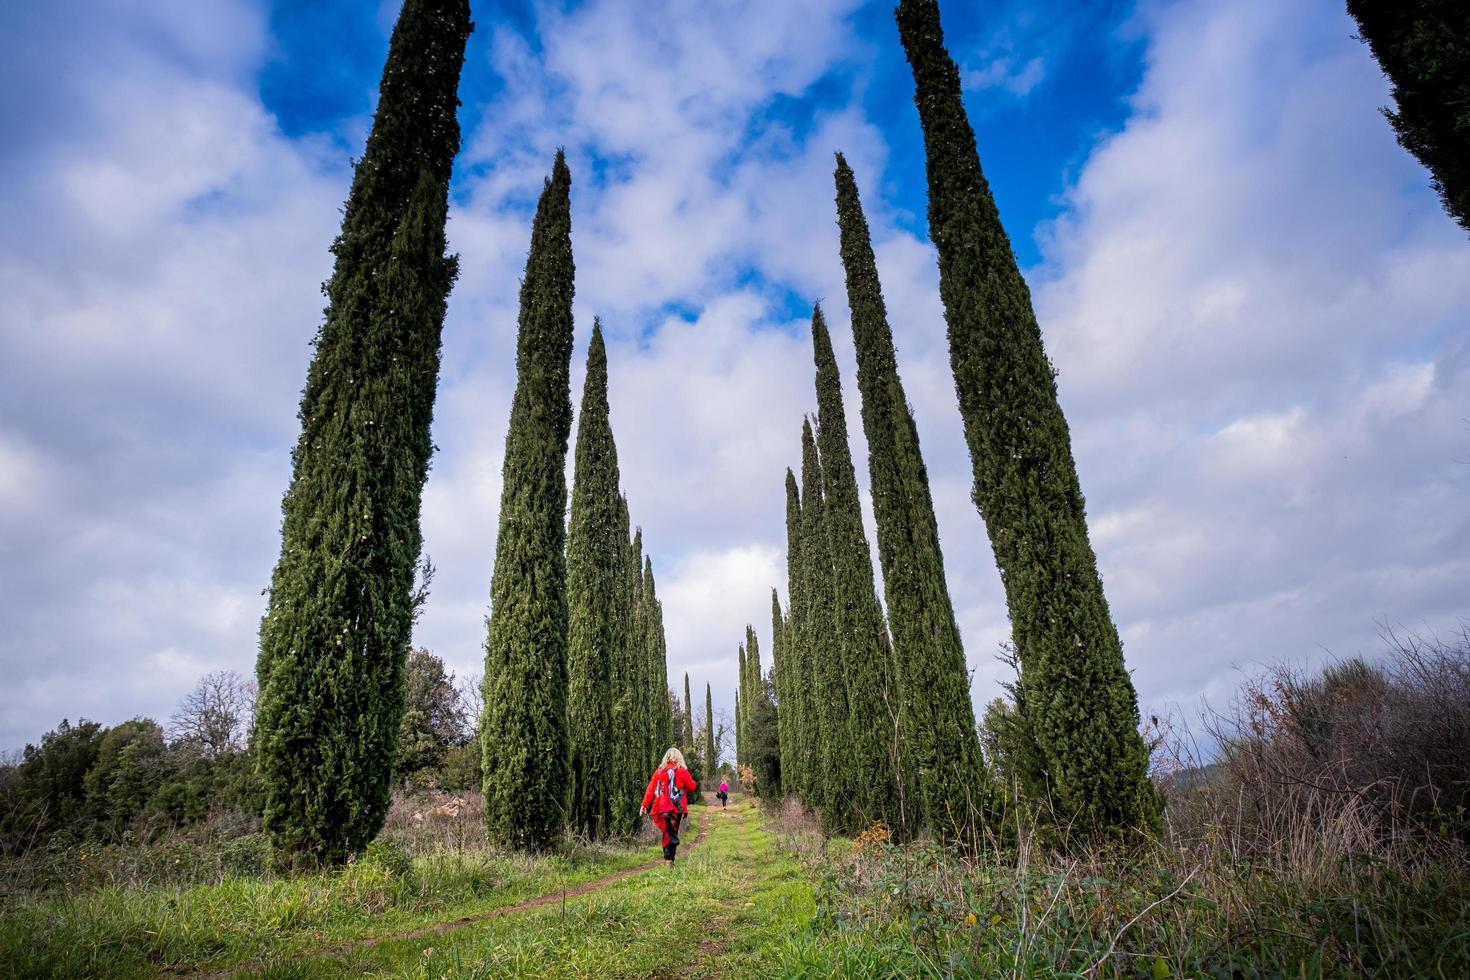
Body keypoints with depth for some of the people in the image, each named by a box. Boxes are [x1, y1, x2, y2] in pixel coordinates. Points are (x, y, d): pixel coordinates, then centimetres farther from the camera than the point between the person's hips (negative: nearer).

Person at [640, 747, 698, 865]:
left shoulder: (659, 771, 3)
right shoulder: (682, 771, -4)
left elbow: (650, 789, 1)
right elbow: (692, 787, 5)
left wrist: (644, 805, 4)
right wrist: (690, 780, 22)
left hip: (662, 807, 2)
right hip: (677, 807, -2)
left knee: (667, 833, 13)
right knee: (673, 833, 6)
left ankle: (667, 858, 6)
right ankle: (669, 859, -6)